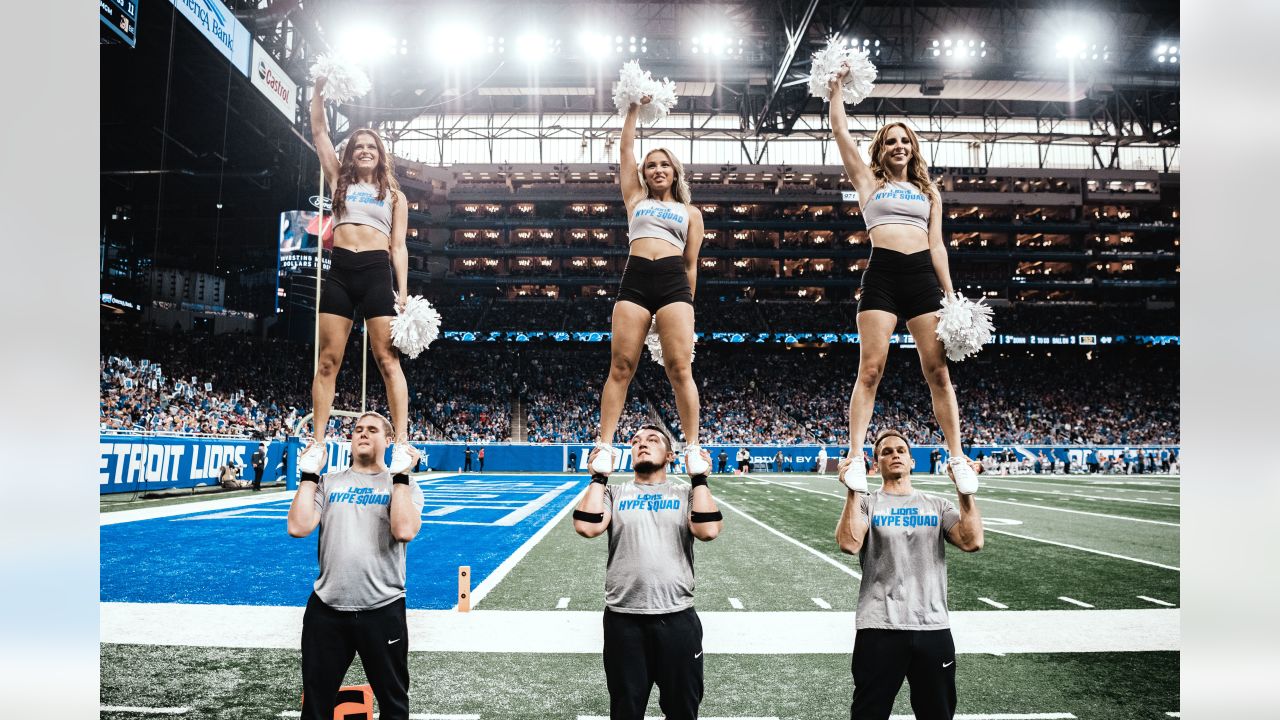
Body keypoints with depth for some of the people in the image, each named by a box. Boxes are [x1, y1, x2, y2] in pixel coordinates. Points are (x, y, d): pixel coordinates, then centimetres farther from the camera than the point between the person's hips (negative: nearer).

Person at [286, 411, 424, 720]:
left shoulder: (403, 485, 2)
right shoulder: (328, 482, 8)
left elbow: (405, 531, -18)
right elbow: (298, 527, -6)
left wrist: (400, 475, -14)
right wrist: (309, 475, -3)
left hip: (382, 610, -2)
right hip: (326, 609, 2)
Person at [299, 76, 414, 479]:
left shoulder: (394, 195, 15)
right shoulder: (340, 182, 19)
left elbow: (399, 247, 9)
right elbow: (319, 131, 15)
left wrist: (403, 291, -1)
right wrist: (319, 88, 8)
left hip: (377, 272, -2)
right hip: (340, 271, 2)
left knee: (388, 360, -6)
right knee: (327, 361, -1)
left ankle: (401, 443, -10)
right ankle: (317, 443, 1)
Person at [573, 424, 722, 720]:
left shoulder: (686, 493, 7)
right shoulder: (614, 493, 8)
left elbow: (708, 530, -12)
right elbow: (587, 527, -11)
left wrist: (700, 478, -6)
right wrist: (598, 478, -3)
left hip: (677, 617, 0)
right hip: (623, 618, 0)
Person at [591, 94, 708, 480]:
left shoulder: (690, 212, 20)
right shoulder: (636, 200, 23)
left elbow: (691, 264, 17)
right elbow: (626, 149, 22)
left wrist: (687, 307, 13)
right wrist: (634, 108, 23)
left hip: (674, 283, -1)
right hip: (635, 281, 1)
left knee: (679, 368, -8)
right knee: (620, 366, -6)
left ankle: (693, 449, -6)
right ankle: (605, 447, -6)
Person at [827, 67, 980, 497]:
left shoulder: (928, 192, 22)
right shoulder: (869, 183, 15)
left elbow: (937, 245, 16)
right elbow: (840, 132, 11)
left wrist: (951, 295, 9)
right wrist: (836, 87, 16)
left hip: (923, 277, 3)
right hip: (882, 276, -2)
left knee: (938, 371, 0)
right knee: (870, 369, -9)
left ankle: (957, 457, 4)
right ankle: (856, 458, -8)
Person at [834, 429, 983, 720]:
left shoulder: (938, 506, 11)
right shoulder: (866, 504, 3)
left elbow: (972, 542, -5)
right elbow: (849, 544, -16)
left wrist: (964, 491, -12)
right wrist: (853, 491, -22)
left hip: (933, 627, 3)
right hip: (879, 629, -3)